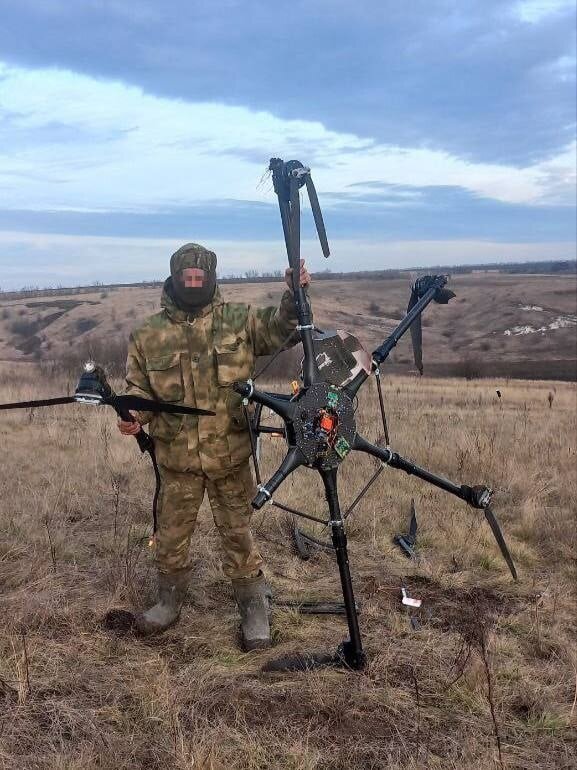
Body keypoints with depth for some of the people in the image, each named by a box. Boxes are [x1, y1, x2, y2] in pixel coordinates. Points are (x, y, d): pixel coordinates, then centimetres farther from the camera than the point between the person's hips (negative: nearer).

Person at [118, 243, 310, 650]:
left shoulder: (239, 319, -1)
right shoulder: (148, 335, 1)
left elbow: (280, 331, -5)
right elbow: (138, 386, 7)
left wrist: (294, 297, -23)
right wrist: (133, 414, -14)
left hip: (229, 454, -1)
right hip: (176, 456, 2)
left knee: (238, 533, 9)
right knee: (171, 534, 16)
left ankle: (254, 609, 24)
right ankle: (170, 602, 37)